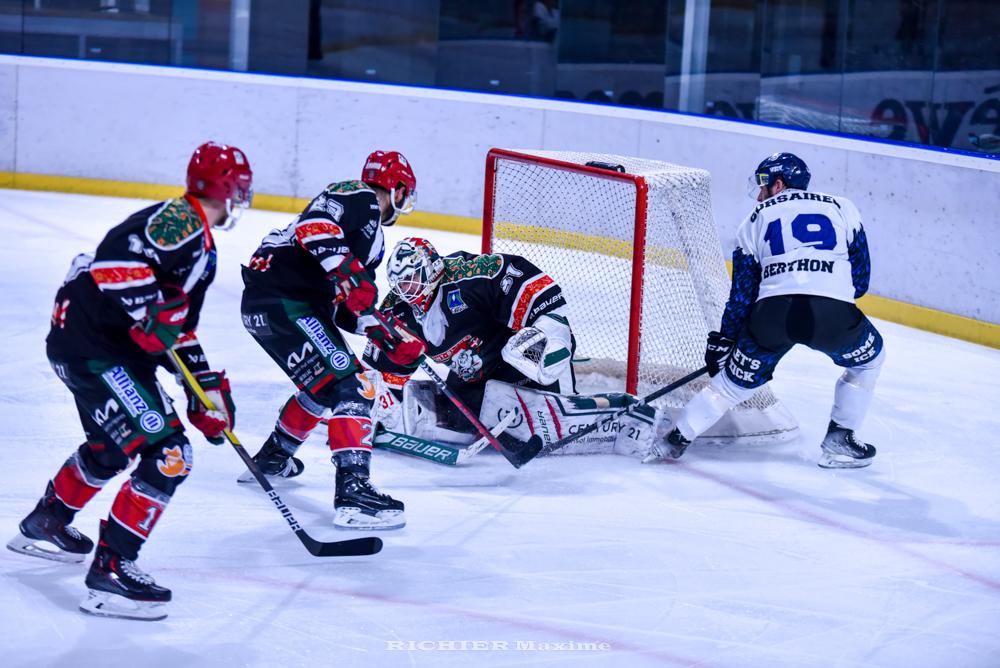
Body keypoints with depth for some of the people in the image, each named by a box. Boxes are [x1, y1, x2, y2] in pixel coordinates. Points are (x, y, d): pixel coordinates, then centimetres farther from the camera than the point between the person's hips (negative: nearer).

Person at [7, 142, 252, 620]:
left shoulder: (201, 245, 18)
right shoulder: (180, 220, -14)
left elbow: (180, 326, 23)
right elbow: (119, 257, -29)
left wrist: (208, 385, 20)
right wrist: (151, 313, -29)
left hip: (116, 349, 11)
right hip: (90, 345, -11)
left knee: (112, 447, 30)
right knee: (166, 455, -15)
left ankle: (46, 523, 51)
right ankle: (110, 572, -13)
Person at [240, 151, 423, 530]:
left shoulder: (372, 236, 23)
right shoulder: (359, 198, -5)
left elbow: (348, 310, 21)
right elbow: (313, 226, -24)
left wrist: (391, 342, 10)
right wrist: (349, 272, -30)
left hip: (304, 303, 11)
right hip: (279, 299, -11)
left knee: (326, 384, 27)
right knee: (349, 385, -17)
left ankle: (272, 458, 43)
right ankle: (353, 491, -24)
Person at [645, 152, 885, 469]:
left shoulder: (756, 220, 23)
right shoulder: (842, 208, 22)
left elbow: (742, 293, 20)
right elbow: (860, 279, 20)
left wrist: (722, 341, 29)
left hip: (772, 313, 1)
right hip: (833, 312, -1)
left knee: (734, 379, 21)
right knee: (868, 358, 28)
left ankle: (676, 439, 22)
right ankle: (839, 442, 25)